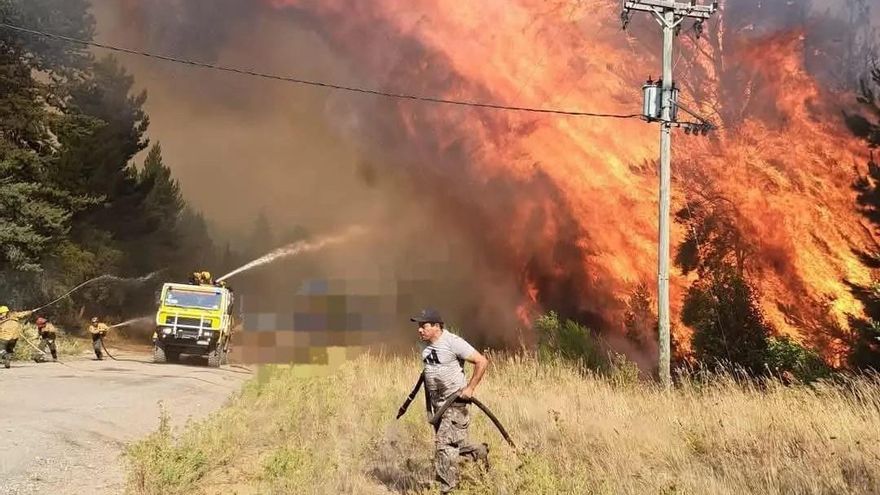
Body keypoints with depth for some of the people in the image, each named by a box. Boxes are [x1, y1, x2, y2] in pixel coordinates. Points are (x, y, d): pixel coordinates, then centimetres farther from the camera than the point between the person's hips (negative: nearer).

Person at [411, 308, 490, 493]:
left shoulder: (453, 342, -19)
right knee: (453, 444, 14)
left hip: (455, 403, -8)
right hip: (437, 403, 8)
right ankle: (480, 452, 39)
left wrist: (470, 388, -16)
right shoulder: (425, 344, 4)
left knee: (445, 445, -13)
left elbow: (482, 361, -18)